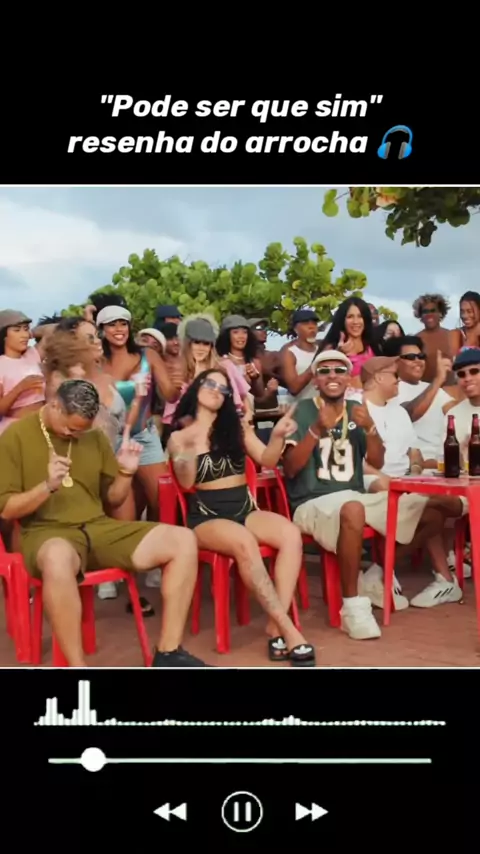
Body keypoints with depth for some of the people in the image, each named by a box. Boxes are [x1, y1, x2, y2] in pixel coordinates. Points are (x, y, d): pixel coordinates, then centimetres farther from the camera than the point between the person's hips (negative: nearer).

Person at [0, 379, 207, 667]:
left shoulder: (95, 437, 12)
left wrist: (126, 473, -3)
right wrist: (47, 486, -20)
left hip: (98, 528, 5)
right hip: (46, 532, -5)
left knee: (183, 541, -13)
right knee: (59, 557, -45)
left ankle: (168, 653, -10)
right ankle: (78, 667, -30)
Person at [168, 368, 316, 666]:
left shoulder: (237, 425, 13)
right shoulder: (179, 435, 5)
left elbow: (267, 461, 5)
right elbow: (186, 482, -7)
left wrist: (278, 436, -13)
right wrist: (188, 446, -22)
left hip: (244, 508, 4)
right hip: (207, 515, -3)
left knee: (291, 534, -27)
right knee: (244, 542, -37)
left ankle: (276, 627, -27)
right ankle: (288, 629, -32)